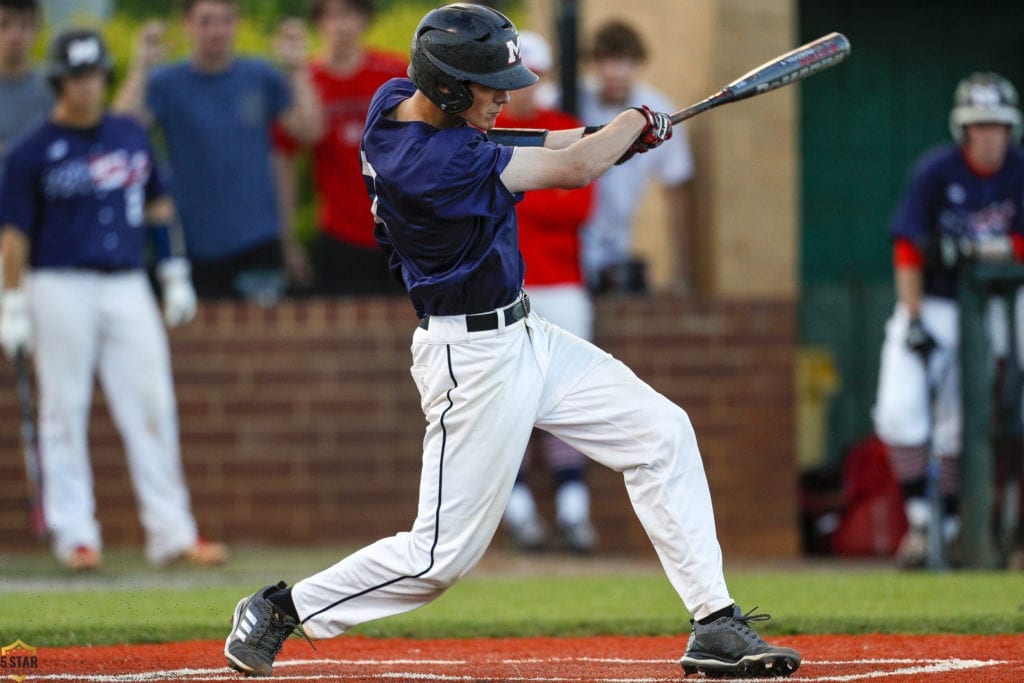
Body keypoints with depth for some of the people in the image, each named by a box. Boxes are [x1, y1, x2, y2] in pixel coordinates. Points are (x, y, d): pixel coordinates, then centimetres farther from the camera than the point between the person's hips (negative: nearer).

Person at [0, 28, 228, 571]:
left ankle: (171, 531, 0)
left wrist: (175, 276, 14)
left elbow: (158, 205, 19)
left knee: (151, 406, -1)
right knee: (64, 411, -1)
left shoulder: (132, 136, 11)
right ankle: (74, 534, 4)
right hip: (61, 287, -4)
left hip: (128, 286, 4)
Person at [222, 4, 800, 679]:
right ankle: (280, 610, 15)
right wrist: (637, 121, -2)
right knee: (443, 554, -4)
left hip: (524, 337, 10)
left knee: (662, 432, 5)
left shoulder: (397, 102, -2)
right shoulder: (429, 164, -29)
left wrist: (610, 136, -3)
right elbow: (572, 170, -22)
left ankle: (715, 624, 6)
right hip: (473, 362, -10)